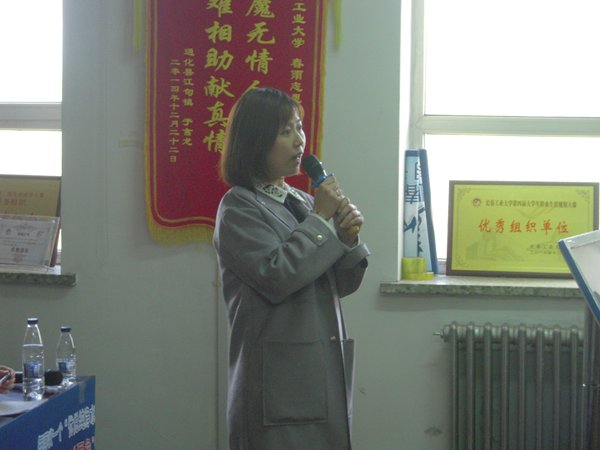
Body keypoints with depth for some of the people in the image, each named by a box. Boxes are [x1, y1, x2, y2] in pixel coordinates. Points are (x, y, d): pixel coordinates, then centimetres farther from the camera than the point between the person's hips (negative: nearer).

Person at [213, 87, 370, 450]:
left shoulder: (302, 202, 12)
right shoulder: (239, 208, -6)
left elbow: (344, 284, 15)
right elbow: (276, 276, -20)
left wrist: (348, 237, -3)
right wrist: (320, 219, -10)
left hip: (328, 374, 6)